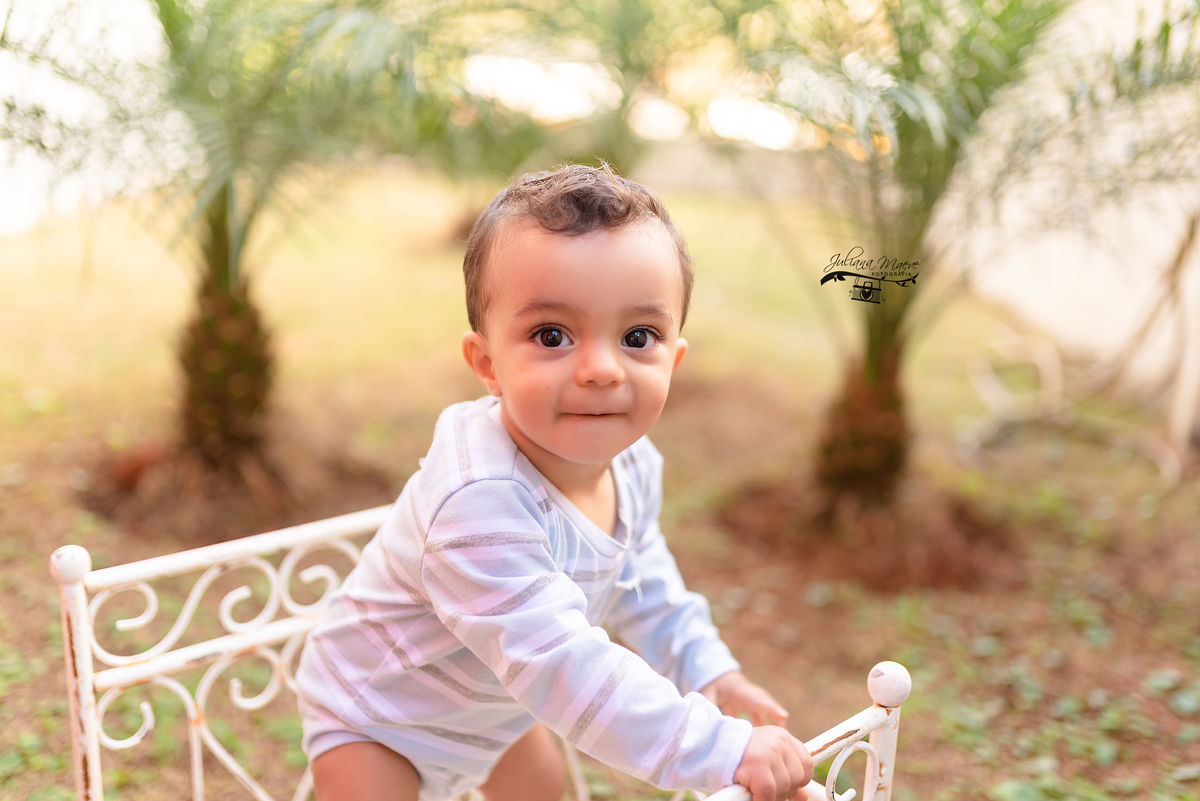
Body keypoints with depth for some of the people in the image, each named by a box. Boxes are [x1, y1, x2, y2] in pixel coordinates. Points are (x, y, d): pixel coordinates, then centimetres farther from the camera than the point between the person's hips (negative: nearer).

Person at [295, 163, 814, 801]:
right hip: (378, 713, -7)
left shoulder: (632, 465, -16)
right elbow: (561, 664, -45)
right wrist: (724, 749, -44)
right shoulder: (480, 503, -45)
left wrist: (707, 671, 4)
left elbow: (641, 580, 5)